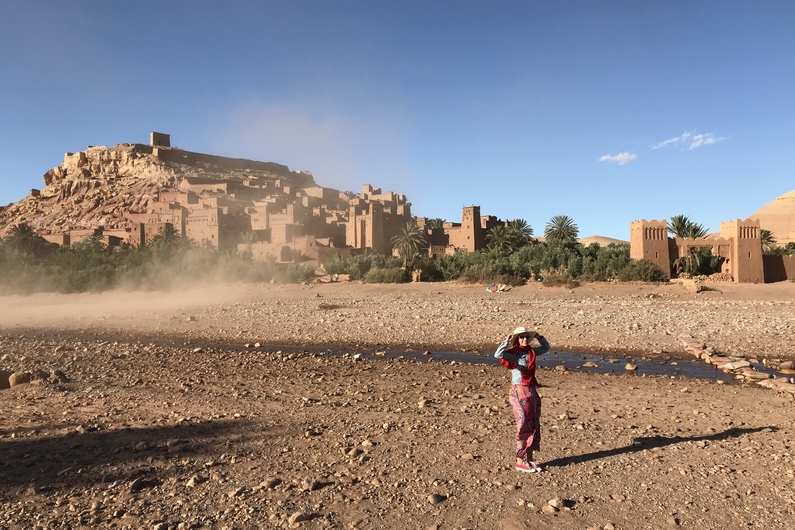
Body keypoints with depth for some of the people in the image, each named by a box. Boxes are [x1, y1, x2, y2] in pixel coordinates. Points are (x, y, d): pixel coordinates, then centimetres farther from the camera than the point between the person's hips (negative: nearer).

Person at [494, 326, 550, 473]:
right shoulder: (512, 353, -12)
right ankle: (520, 462, 10)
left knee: (534, 425, 12)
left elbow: (546, 348, 26)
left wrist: (538, 337, 11)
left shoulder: (531, 352, 8)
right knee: (524, 426, -2)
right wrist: (507, 341, -23)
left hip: (532, 392, 7)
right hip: (519, 392, -7)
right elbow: (497, 355, -33)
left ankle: (529, 459, 25)